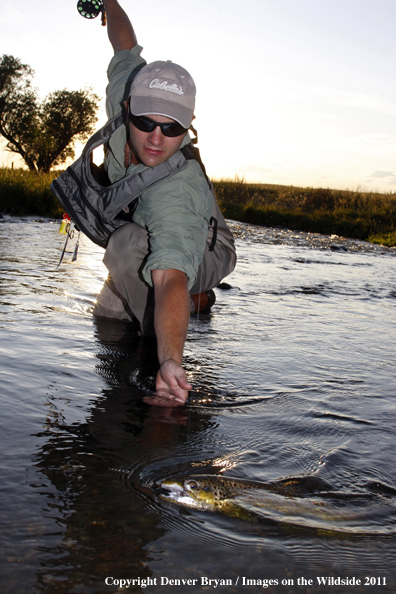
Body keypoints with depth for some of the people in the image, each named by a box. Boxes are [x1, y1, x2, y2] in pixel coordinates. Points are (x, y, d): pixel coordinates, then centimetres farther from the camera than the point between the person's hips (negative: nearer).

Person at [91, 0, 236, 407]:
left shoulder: (175, 192, -45)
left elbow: (170, 277, -58)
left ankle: (160, 346, -17)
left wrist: (170, 361, -71)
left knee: (129, 243, -39)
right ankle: (199, 293, 42)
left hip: (204, 254, -7)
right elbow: (126, 46, -6)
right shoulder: (125, 92, -27)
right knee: (108, 315, 25)